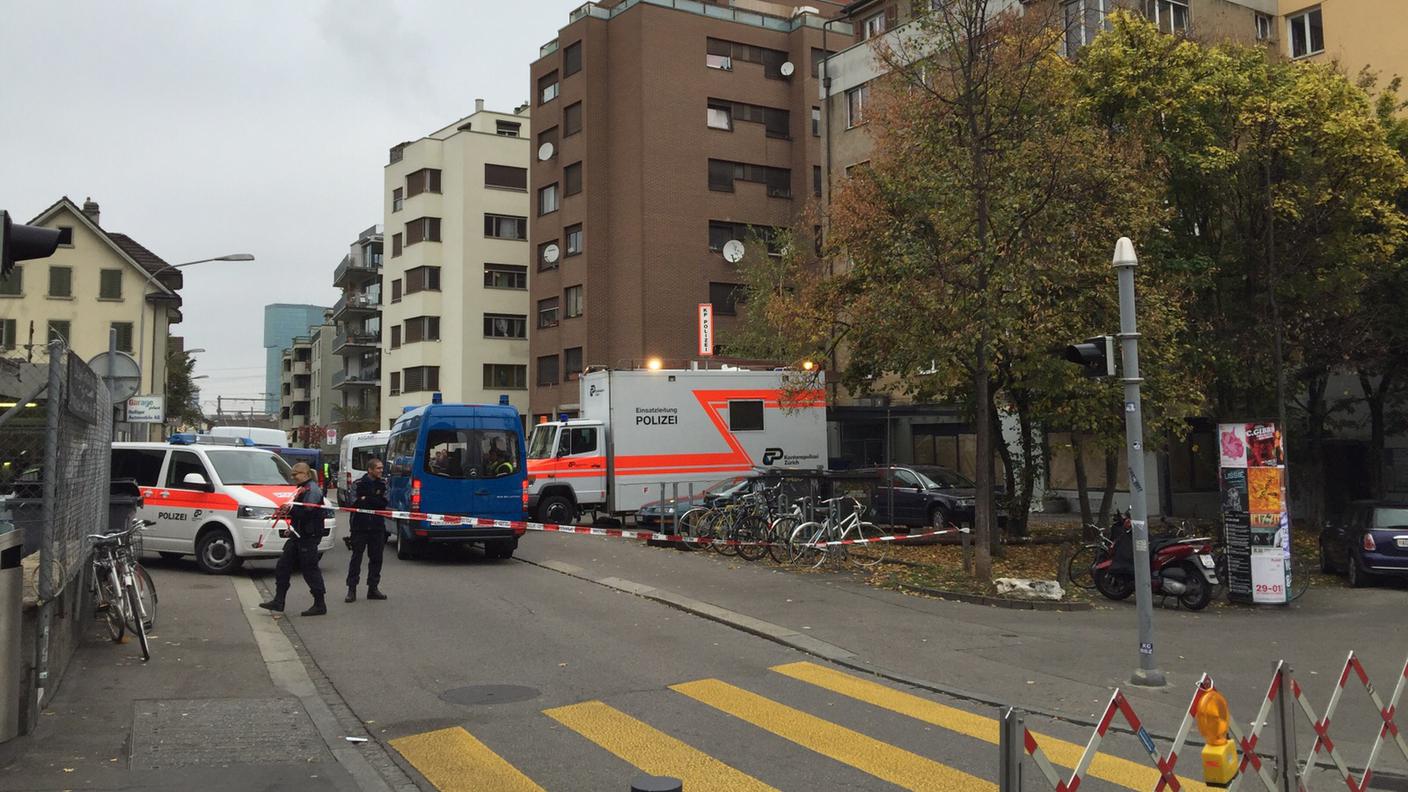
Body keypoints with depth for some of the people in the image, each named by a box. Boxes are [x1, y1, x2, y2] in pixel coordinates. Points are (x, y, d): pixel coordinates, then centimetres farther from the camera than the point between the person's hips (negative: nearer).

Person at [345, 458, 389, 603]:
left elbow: (384, 503, -5)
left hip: (377, 526, 3)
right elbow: (354, 503, -13)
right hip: (360, 526, -3)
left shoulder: (383, 484, 8)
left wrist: (366, 500, -11)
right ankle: (352, 589, 2)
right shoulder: (358, 484, -1)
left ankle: (373, 588, 15)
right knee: (356, 557, -1)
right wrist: (375, 501, -14)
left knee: (376, 558, 6)